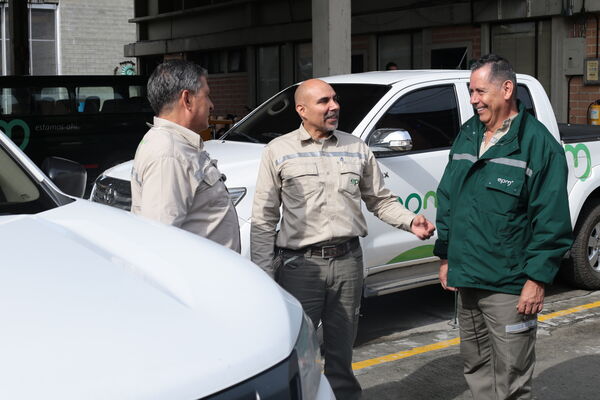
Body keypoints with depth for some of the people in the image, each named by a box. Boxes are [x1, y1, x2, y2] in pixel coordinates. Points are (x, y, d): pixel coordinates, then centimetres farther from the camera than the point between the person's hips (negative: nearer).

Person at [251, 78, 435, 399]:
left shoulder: (356, 148, 9)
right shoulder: (279, 151, 0)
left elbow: (380, 200, 15)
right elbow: (264, 219, 0)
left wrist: (411, 221, -5)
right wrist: (263, 274, -6)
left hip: (347, 261, 3)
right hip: (299, 264, -3)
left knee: (341, 349, 13)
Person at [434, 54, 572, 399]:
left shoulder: (538, 143, -10)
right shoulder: (467, 136, 11)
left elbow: (551, 221, -13)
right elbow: (447, 200, 17)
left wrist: (538, 278, -16)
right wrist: (446, 256, 15)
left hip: (508, 286, -7)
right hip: (466, 279, 7)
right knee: (476, 369, 19)